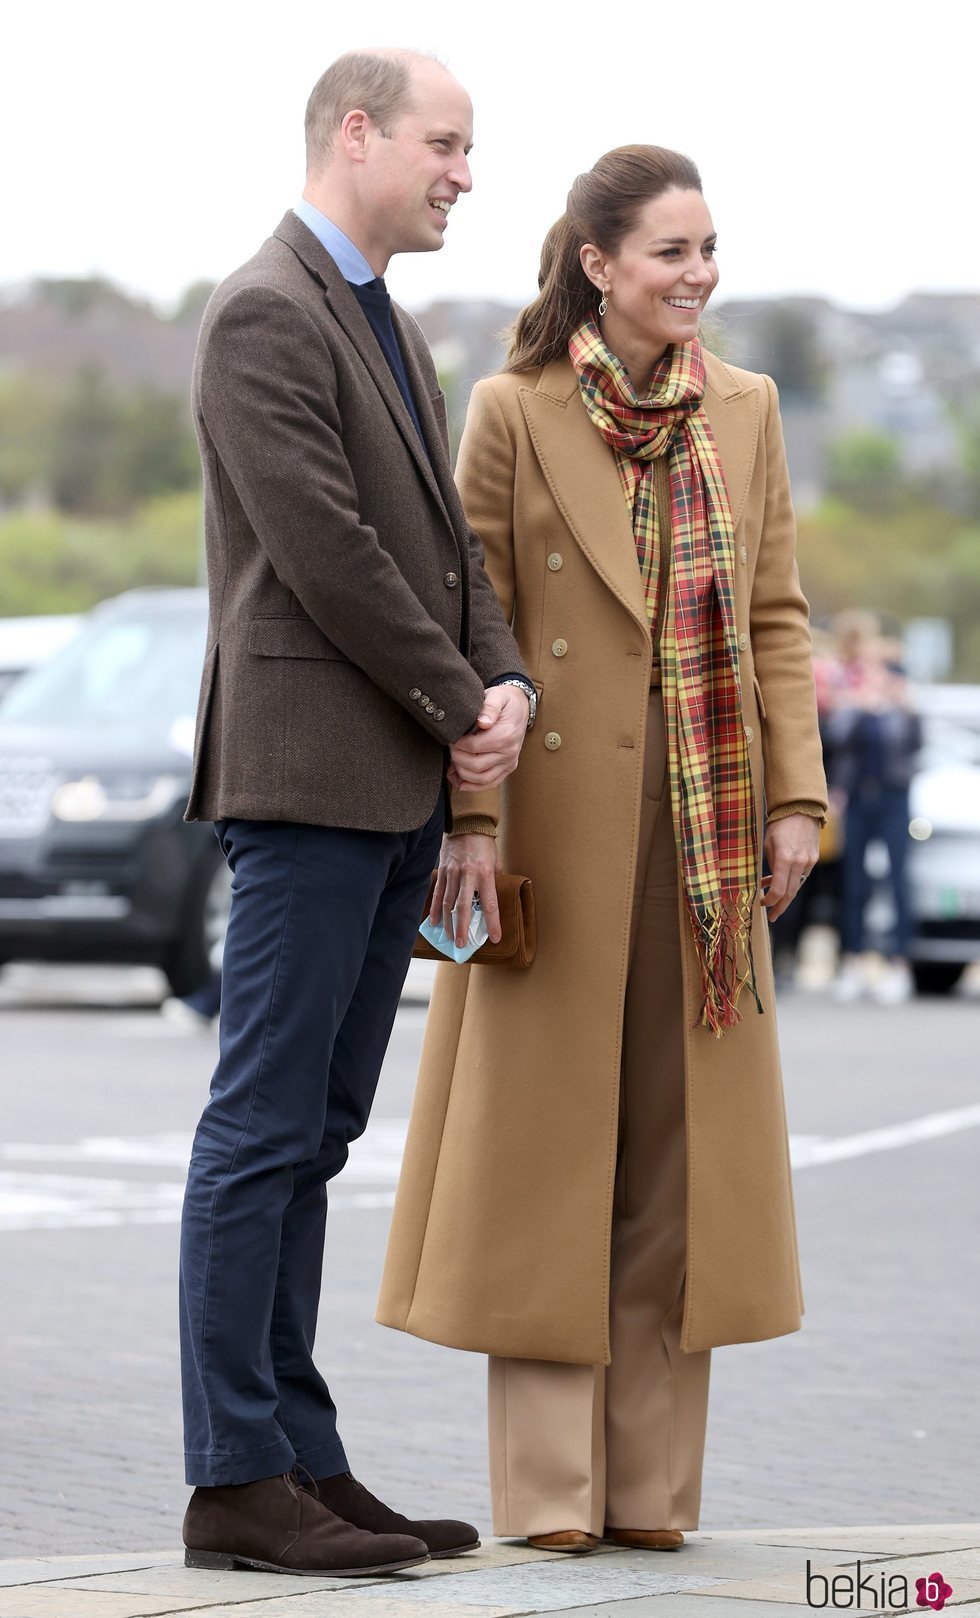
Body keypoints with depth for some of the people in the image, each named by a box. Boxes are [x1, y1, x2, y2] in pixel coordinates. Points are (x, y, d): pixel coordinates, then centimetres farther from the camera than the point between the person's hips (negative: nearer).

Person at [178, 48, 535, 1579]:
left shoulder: (392, 332, 21)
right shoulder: (264, 316, -10)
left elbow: (448, 539, 16)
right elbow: (326, 552, -16)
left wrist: (506, 685, -1)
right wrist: (460, 708, -10)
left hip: (399, 791, 9)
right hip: (308, 773, -9)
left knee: (308, 1135, 10)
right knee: (263, 1129, -7)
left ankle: (300, 1461, 12)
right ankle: (237, 1482, -5)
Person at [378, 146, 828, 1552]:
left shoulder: (745, 410, 8)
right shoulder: (515, 413, -3)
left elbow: (777, 619, 9)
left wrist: (794, 797, 1)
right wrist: (468, 816, -11)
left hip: (703, 827, 4)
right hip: (560, 815, -4)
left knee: (682, 1139, 5)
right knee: (551, 1132, 0)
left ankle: (654, 1477, 11)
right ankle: (548, 1483, 5)